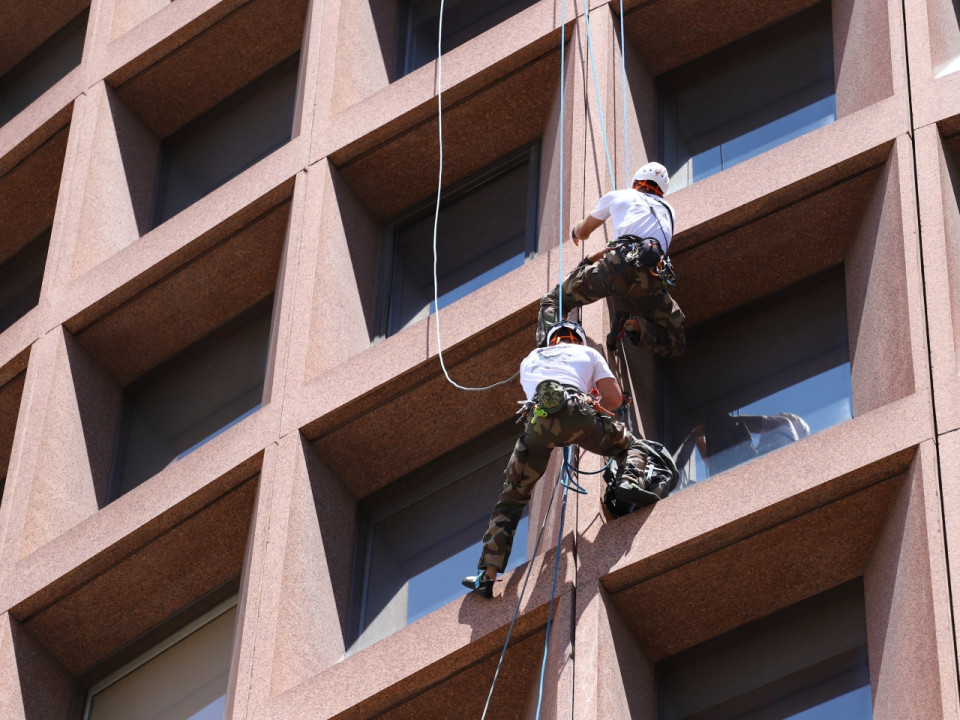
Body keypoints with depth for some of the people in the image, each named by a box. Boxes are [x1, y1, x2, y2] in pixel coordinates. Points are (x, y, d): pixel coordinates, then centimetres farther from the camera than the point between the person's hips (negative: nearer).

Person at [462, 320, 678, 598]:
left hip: (537, 418, 2)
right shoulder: (588, 353, 31)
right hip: (576, 412, -2)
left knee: (511, 497, 13)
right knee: (631, 445, 23)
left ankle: (488, 575, 2)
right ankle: (631, 479, -13)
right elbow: (615, 398, 22)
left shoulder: (530, 360, 39)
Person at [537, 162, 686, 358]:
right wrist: (599, 254, 52)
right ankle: (634, 326, -15)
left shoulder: (617, 196, 27)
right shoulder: (667, 211, 34)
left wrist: (576, 231, 64)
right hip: (651, 278, 2)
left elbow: (583, 232, 40)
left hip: (618, 265, -1)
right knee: (675, 344, 15)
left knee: (552, 301, 13)